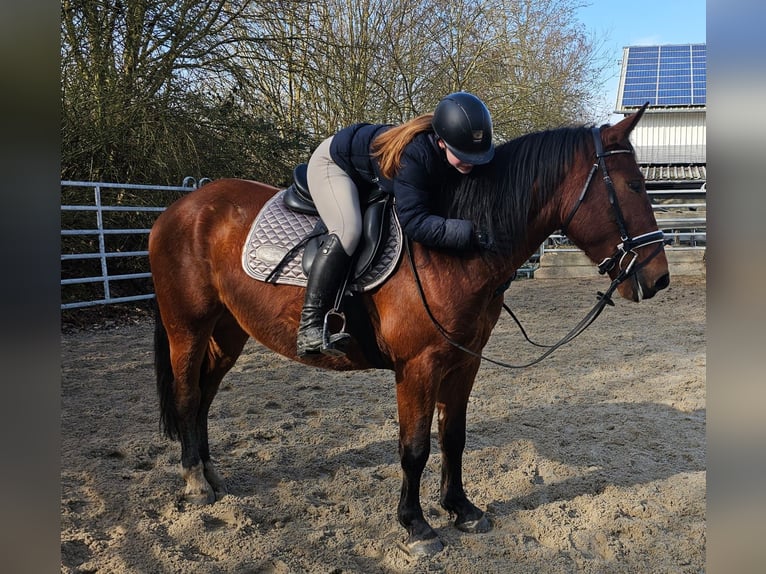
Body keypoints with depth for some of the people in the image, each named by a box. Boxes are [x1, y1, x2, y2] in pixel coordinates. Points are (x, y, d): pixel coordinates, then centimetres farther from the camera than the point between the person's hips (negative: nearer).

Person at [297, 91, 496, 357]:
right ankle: (309, 327, -29)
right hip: (334, 162, -8)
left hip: (375, 183, 8)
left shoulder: (462, 151, -20)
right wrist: (467, 233, -52)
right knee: (348, 230, -31)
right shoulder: (414, 153, -42)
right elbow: (414, 221, -43)